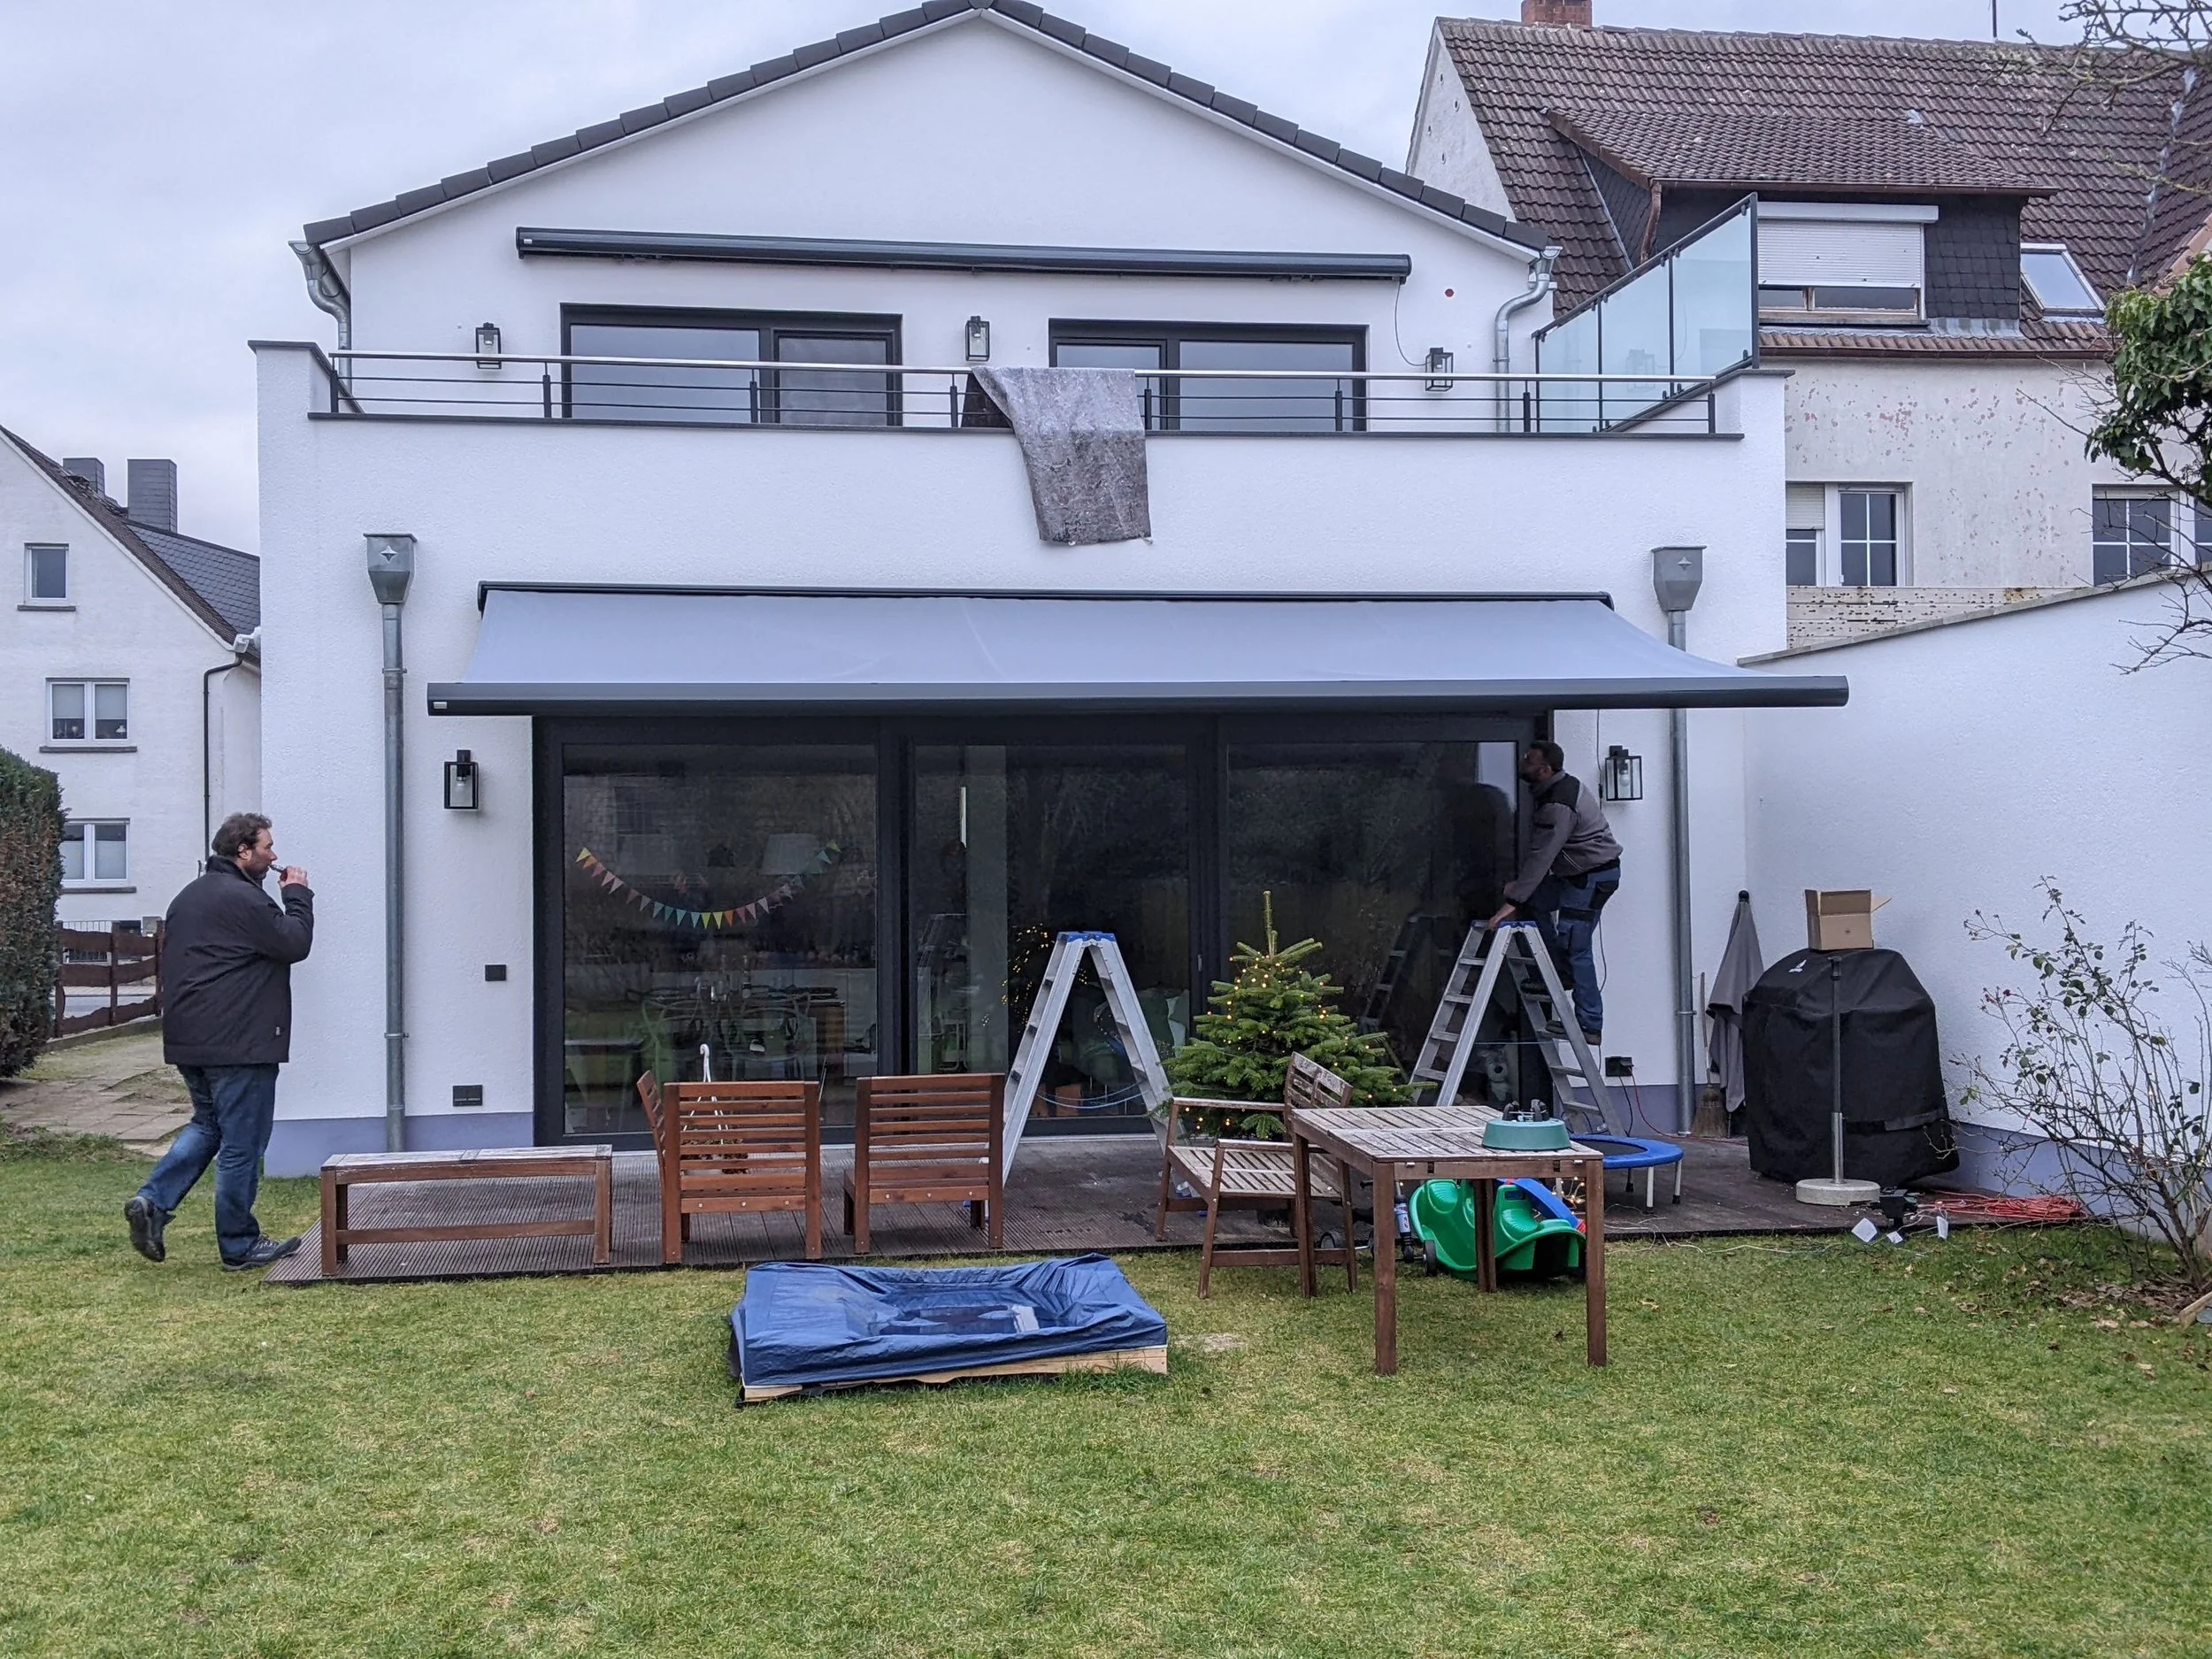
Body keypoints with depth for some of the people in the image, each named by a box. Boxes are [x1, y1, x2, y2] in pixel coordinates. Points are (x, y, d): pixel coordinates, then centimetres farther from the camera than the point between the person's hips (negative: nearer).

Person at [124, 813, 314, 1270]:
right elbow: (294, 944, -14)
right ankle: (239, 1246, 8)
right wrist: (297, 895, -1)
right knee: (242, 1143, 0)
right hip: (240, 1043, -9)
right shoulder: (243, 899, -16)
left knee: (207, 1124, 23)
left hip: (189, 1040, 9)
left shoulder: (188, 897, 16)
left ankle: (153, 1202, 6)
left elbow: (170, 962, 21)